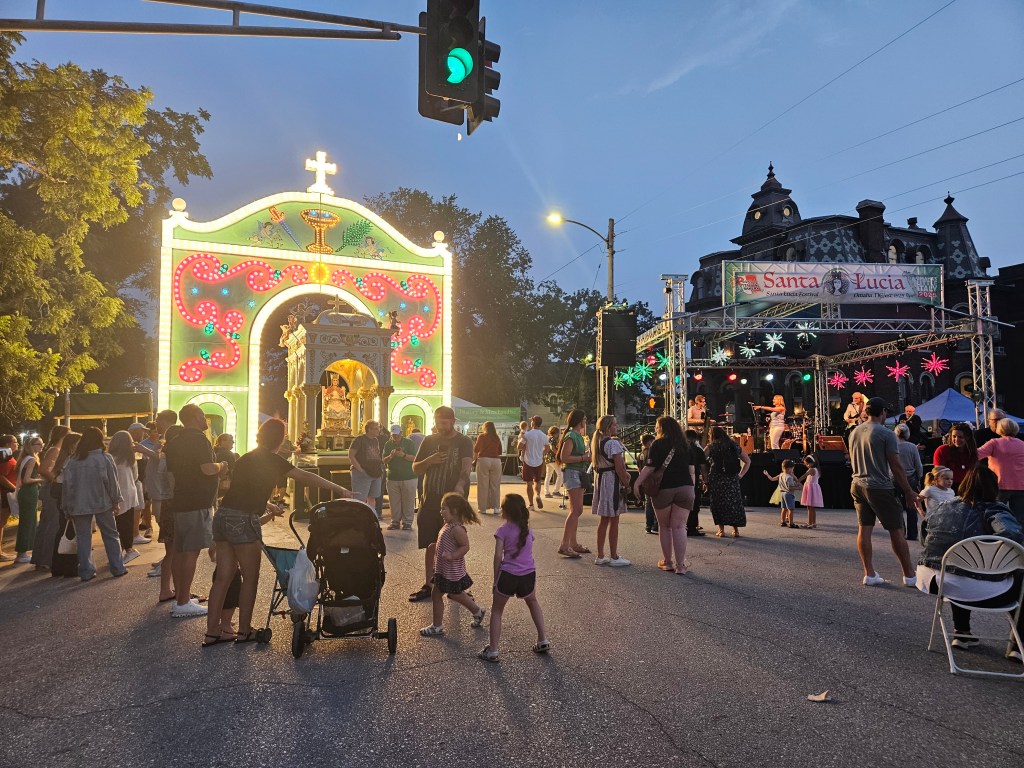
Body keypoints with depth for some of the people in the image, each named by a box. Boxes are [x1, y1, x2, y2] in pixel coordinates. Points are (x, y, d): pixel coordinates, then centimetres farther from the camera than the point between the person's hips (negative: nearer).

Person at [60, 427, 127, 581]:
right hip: (102, 503, -1)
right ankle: (117, 568, 13)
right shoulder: (105, 458, -7)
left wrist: (69, 506, 8)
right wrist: (116, 501, 3)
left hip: (80, 505, 1)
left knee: (83, 537, 8)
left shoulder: (73, 461, -1)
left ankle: (86, 572, 7)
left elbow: (68, 484, 1)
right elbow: (112, 482, -6)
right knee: (110, 535, 10)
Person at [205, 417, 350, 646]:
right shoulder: (270, 460, -7)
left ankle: (212, 632, 13)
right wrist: (340, 490, -10)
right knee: (250, 577, 7)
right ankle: (244, 631, 14)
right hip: (243, 521, -7)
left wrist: (266, 505, 32)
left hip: (223, 515, 8)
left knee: (223, 577, 11)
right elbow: (306, 477, -11)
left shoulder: (246, 458, 17)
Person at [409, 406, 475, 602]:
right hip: (430, 501, 3)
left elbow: (467, 466, -21)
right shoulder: (429, 441, 8)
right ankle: (428, 585, 19)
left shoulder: (464, 442, -4)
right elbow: (416, 468, 11)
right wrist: (430, 460, -11)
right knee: (431, 545, 7)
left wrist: (460, 486, -41)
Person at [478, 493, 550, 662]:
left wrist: (496, 579, 1)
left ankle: (492, 651, 10)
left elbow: (498, 556, -7)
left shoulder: (503, 529, -4)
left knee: (497, 610, 14)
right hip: (529, 575, 4)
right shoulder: (528, 529, 11)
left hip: (508, 575, -4)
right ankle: (543, 641, 27)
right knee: (532, 602, 31)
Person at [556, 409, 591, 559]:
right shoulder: (571, 436, -14)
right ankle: (564, 545, -14)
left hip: (578, 474, 10)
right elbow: (564, 458, -21)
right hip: (572, 473, -10)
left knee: (575, 510, 12)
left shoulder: (578, 436, 16)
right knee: (576, 510, -14)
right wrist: (583, 458, -19)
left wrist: (587, 456, 11)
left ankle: (573, 543, 19)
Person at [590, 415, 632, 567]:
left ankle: (600, 556, 20)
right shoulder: (613, 443, -16)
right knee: (614, 520, 0)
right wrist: (626, 483, -9)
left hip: (601, 479, 9)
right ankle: (614, 557, 6)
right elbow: (619, 467, -19)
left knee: (603, 520, 15)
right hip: (612, 480, -9)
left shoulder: (595, 442, 11)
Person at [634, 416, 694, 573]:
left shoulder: (658, 444, -3)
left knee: (664, 527, 12)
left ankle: (667, 562, 18)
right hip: (685, 488, 3)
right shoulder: (685, 445, 11)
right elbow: (691, 470, 11)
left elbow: (649, 468, -8)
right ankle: (680, 565, -1)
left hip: (664, 489, -3)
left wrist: (637, 483, -2)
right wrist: (692, 489, 16)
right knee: (679, 527, 3)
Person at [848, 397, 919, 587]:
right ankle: (909, 576, 10)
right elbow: (896, 466, -12)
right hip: (880, 487, -6)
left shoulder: (854, 433, 8)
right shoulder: (886, 435, -12)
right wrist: (909, 491, -4)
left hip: (858, 485, 6)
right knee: (896, 530, 3)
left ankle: (869, 574, 9)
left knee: (864, 529, 6)